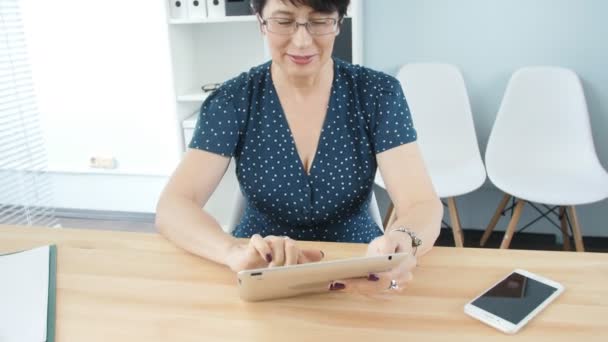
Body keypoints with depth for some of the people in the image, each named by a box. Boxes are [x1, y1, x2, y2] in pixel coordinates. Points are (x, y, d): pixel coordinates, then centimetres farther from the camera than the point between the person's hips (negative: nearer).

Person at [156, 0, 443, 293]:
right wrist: (234, 251, -38)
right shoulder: (231, 101, -8)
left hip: (358, 276, 1)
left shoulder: (378, 94, -8)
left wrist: (401, 243, -41)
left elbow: (423, 205, -17)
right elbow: (172, 208, -17)